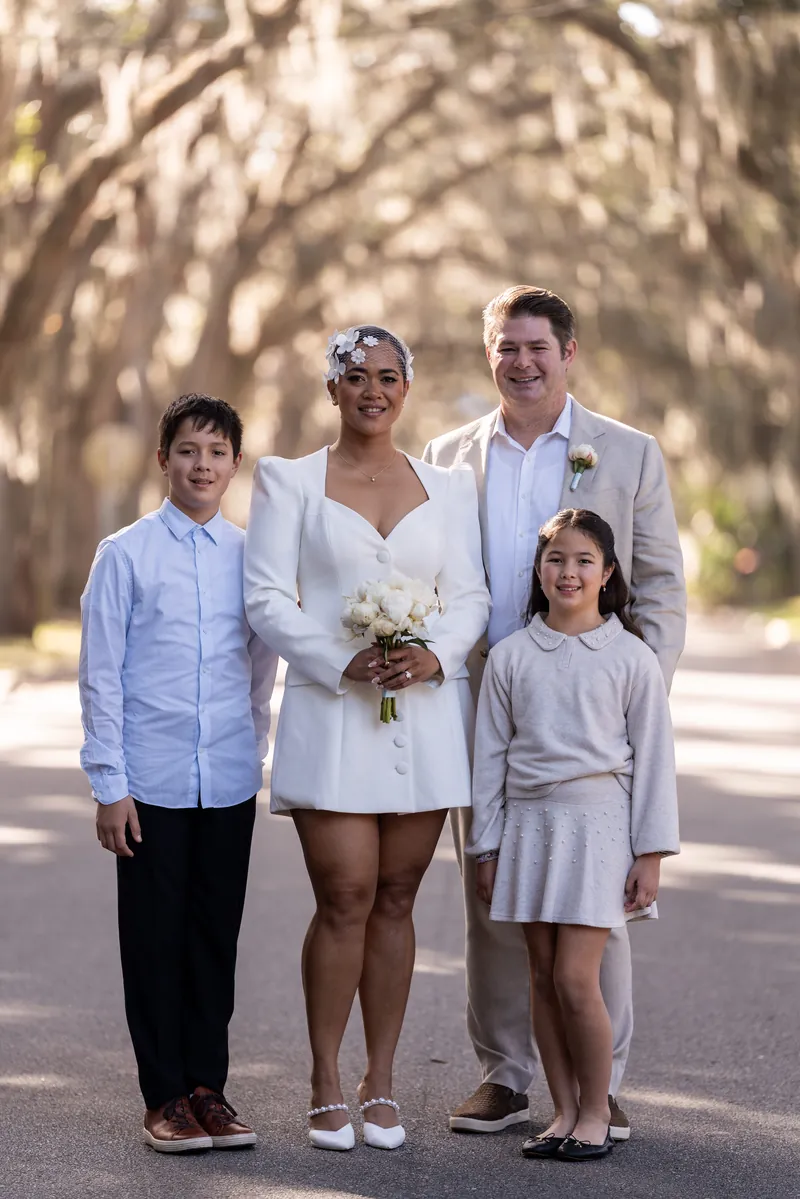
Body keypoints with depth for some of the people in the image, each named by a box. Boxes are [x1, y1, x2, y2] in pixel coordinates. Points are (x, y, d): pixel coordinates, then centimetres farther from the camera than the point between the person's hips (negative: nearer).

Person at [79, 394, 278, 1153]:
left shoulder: (251, 556, 6)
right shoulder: (125, 555, -2)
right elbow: (101, 676, -3)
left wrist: (252, 753, 11)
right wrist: (109, 784, -6)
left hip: (229, 782, 3)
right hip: (152, 783, -2)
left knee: (216, 937, 8)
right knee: (154, 939, 3)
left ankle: (207, 1086, 19)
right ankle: (165, 1097, 12)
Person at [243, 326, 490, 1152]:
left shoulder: (448, 489, 13)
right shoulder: (289, 482, 5)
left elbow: (471, 596, 10)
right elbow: (266, 597, -2)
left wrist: (436, 655, -11)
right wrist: (344, 664, -14)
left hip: (426, 711, 2)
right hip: (330, 712, -2)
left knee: (396, 901, 4)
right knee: (345, 898, -6)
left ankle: (380, 1087, 11)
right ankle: (326, 1090, 5)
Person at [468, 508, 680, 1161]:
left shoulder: (631, 657, -1)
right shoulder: (511, 656, 6)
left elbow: (654, 757, 0)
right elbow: (491, 755, 10)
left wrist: (651, 854, -3)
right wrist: (486, 849, 8)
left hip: (597, 821, -3)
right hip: (528, 821, 3)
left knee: (575, 978, -9)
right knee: (543, 978, 5)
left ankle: (596, 1112, 6)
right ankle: (564, 1111, 15)